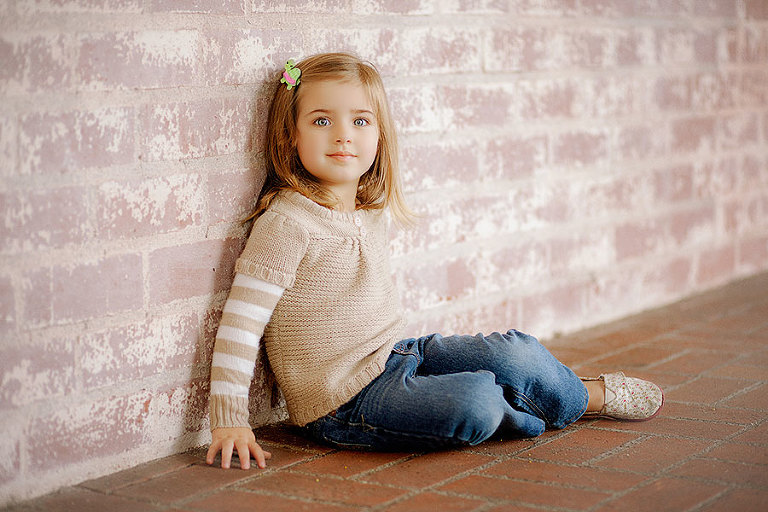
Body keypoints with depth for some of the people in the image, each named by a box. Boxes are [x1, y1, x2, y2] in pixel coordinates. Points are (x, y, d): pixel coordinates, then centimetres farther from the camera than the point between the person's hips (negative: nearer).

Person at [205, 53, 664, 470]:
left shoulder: (374, 212, 7)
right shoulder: (287, 223, -18)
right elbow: (240, 322, -20)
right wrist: (229, 418, -24)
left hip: (398, 354, 8)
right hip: (348, 401, -8)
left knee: (517, 352, -7)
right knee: (474, 404, -27)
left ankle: (588, 393, 23)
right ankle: (588, 400, 2)